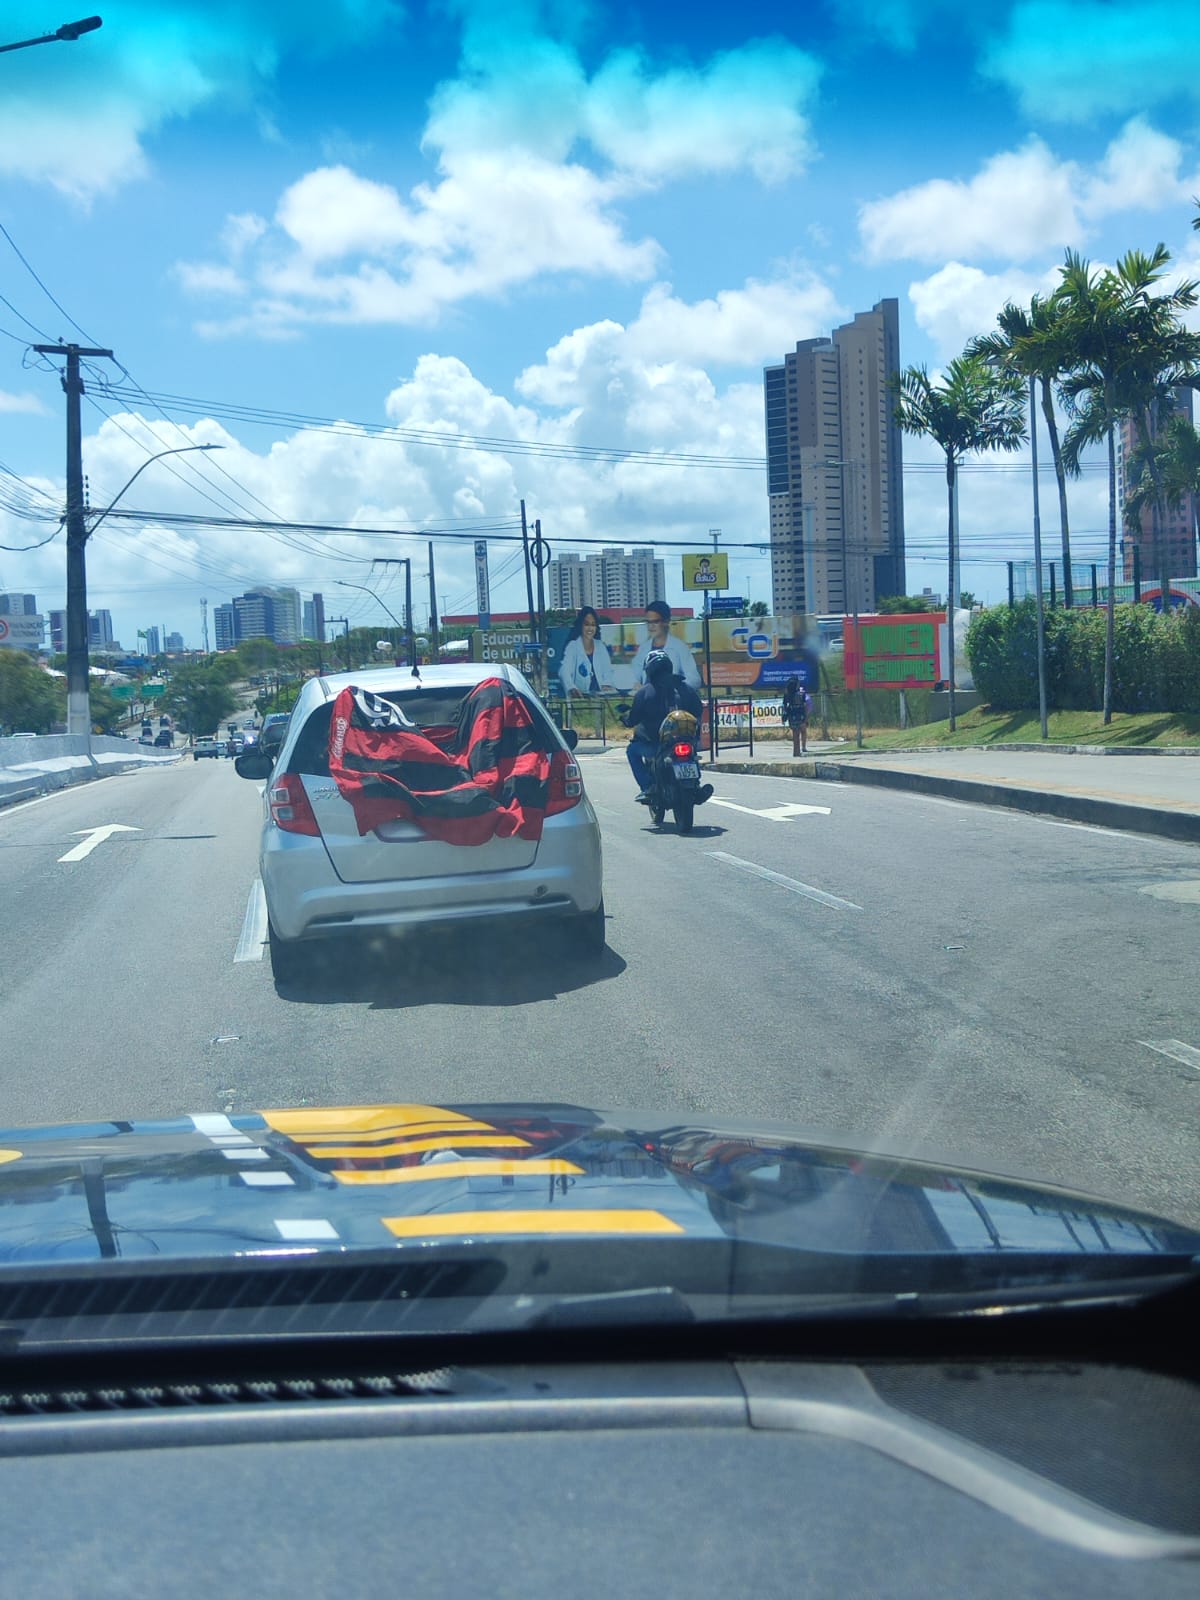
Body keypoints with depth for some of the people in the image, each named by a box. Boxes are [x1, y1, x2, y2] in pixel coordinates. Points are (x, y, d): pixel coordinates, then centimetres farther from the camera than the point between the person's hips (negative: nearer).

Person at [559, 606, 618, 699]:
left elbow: (607, 670, 11)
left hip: (600, 694, 3)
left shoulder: (601, 646, 16)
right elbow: (564, 671, -15)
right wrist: (571, 688, -36)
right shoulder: (572, 646, 0)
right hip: (580, 696, -3)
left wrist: (607, 685, -12)